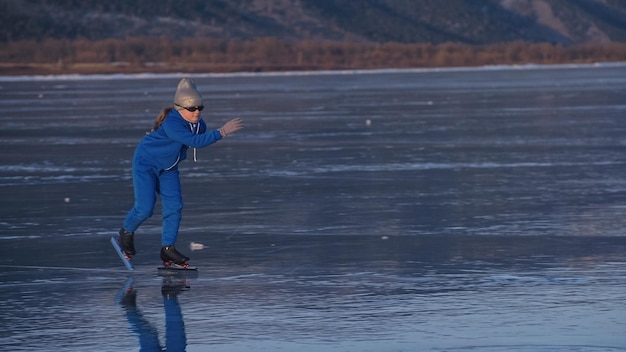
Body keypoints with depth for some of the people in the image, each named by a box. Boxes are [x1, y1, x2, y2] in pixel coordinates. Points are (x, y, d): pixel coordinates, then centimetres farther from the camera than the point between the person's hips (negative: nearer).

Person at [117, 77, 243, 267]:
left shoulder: (199, 125, -11)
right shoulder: (171, 124, -36)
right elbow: (195, 141, -48)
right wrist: (222, 132, -51)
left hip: (168, 168, 7)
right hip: (145, 163, -7)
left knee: (174, 206, -4)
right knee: (145, 208, -9)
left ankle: (168, 248, 2)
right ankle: (126, 233, 21)